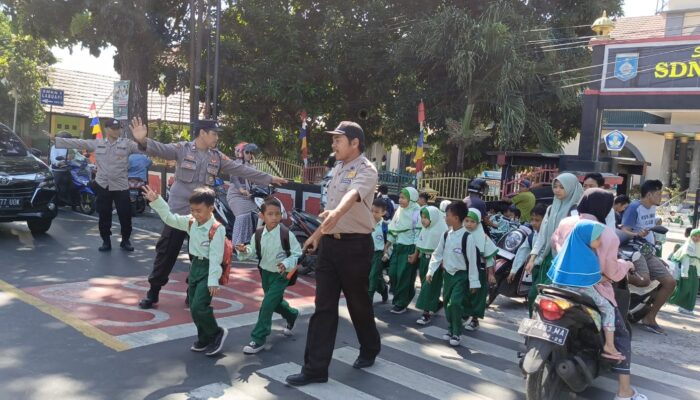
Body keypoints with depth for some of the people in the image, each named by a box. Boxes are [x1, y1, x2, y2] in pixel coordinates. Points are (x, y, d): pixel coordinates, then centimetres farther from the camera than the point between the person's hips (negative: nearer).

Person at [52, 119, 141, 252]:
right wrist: (55, 140, 2)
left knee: (125, 215, 1)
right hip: (102, 185, 2)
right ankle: (106, 241, 23)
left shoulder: (127, 143, -1)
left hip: (121, 186, -2)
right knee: (104, 216, 9)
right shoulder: (97, 143, 6)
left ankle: (125, 240, 19)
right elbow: (77, 143, 5)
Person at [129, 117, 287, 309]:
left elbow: (241, 170, 7)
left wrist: (269, 179, 5)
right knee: (166, 252, 3)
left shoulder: (217, 157, 6)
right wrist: (143, 141, -42)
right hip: (178, 211, -4)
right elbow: (160, 149, -20)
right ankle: (153, 292, 17)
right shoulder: (182, 149, -5)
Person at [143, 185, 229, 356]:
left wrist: (213, 280, -20)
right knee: (194, 308, 12)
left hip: (208, 268, -8)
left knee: (199, 306, -13)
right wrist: (156, 201, -1)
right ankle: (204, 339, 28)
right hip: (195, 266, 8)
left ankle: (217, 333, 9)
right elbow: (169, 218, 9)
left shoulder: (217, 229, -19)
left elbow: (215, 256, -20)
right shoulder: (190, 222, 3)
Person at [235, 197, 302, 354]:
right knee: (276, 302, 22)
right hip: (265, 272, 5)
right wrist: (244, 251, -19)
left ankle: (258, 339, 1)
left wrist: (286, 264, -29)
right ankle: (292, 315, 54)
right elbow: (252, 252, 2)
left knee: (267, 304, -11)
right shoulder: (259, 234, -8)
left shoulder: (286, 234, -20)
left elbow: (297, 254, -13)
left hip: (281, 275, -5)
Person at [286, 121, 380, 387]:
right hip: (330, 243, 7)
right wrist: (317, 234, 27)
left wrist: (337, 212, -55)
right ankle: (315, 368, 10)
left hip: (355, 245, -7)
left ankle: (369, 350, 36)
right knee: (324, 306, 5)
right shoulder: (337, 169, 13)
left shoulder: (366, 170, -12)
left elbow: (353, 194, -35)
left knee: (358, 302, 10)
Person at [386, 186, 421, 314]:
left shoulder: (417, 213, -12)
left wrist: (415, 253, -14)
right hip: (397, 247, 7)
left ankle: (401, 304, 10)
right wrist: (386, 247, 13)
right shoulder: (399, 211, 8)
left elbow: (419, 235, -12)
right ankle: (398, 298, 23)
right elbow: (392, 230, 15)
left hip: (409, 249, -6)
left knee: (404, 277, -2)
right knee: (393, 274, 5)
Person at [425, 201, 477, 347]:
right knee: (447, 302, 12)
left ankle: (457, 333, 2)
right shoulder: (446, 235, 1)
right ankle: (451, 329, 29)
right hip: (447, 273, 6)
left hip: (461, 275, -6)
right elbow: (437, 254, 8)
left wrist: (473, 281, -12)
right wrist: (430, 271, 3)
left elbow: (472, 260, -14)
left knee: (455, 303, -14)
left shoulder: (467, 237, -17)